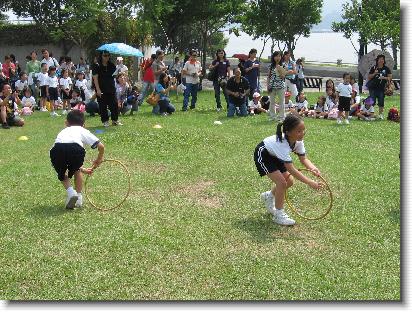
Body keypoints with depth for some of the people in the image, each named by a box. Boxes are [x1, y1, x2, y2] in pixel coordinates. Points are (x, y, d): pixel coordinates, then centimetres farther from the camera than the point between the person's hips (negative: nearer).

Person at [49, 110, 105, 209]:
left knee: (62, 174, 30)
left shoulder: (62, 132, 42)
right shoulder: (83, 131, 32)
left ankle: (70, 191, 8)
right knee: (76, 170, 30)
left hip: (57, 150, 2)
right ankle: (78, 198, 28)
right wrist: (99, 159, 42)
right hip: (76, 148, -2)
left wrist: (83, 169, 54)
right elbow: (101, 146, 22)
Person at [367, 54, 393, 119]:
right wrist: (374, 74, -11)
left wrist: (384, 78, -13)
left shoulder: (386, 68, 5)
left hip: (381, 88, 0)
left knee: (381, 101, 2)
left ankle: (381, 114, 11)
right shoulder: (373, 68, 4)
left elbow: (390, 77, 3)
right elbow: (369, 77, 5)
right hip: (373, 88, 0)